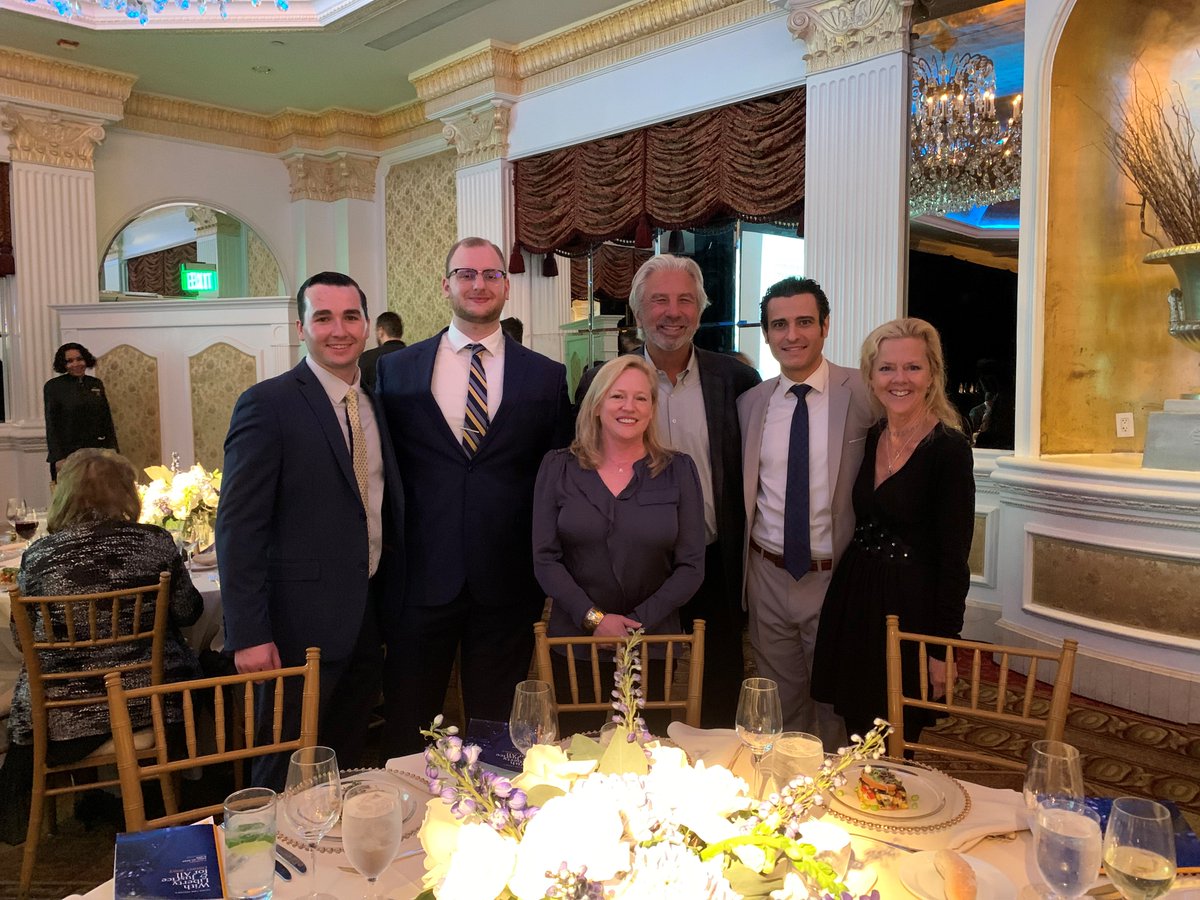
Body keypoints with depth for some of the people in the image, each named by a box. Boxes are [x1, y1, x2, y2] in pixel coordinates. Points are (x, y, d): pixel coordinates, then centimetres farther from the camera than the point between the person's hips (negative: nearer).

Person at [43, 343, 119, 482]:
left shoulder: (96, 384, 11)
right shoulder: (53, 386, 0)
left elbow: (107, 419, 13)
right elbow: (51, 424, -3)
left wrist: (112, 448, 5)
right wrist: (58, 458, -10)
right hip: (67, 454, -3)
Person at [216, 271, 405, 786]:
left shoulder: (379, 401, 8)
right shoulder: (268, 405, -12)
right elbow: (238, 527, -15)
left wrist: (394, 605, 10)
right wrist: (248, 635, -18)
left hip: (370, 621, 6)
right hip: (303, 625, -6)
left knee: (347, 768, 20)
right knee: (288, 773, 10)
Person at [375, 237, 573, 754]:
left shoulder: (547, 377, 3)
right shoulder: (395, 370, 4)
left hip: (508, 585, 0)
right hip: (420, 579, 0)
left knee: (497, 733, 14)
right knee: (405, 736, 12)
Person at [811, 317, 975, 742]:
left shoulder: (949, 448, -13)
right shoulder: (868, 439, 5)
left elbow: (953, 559, -13)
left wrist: (943, 647, -13)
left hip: (910, 610, -5)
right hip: (856, 602, 6)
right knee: (859, 740, 15)